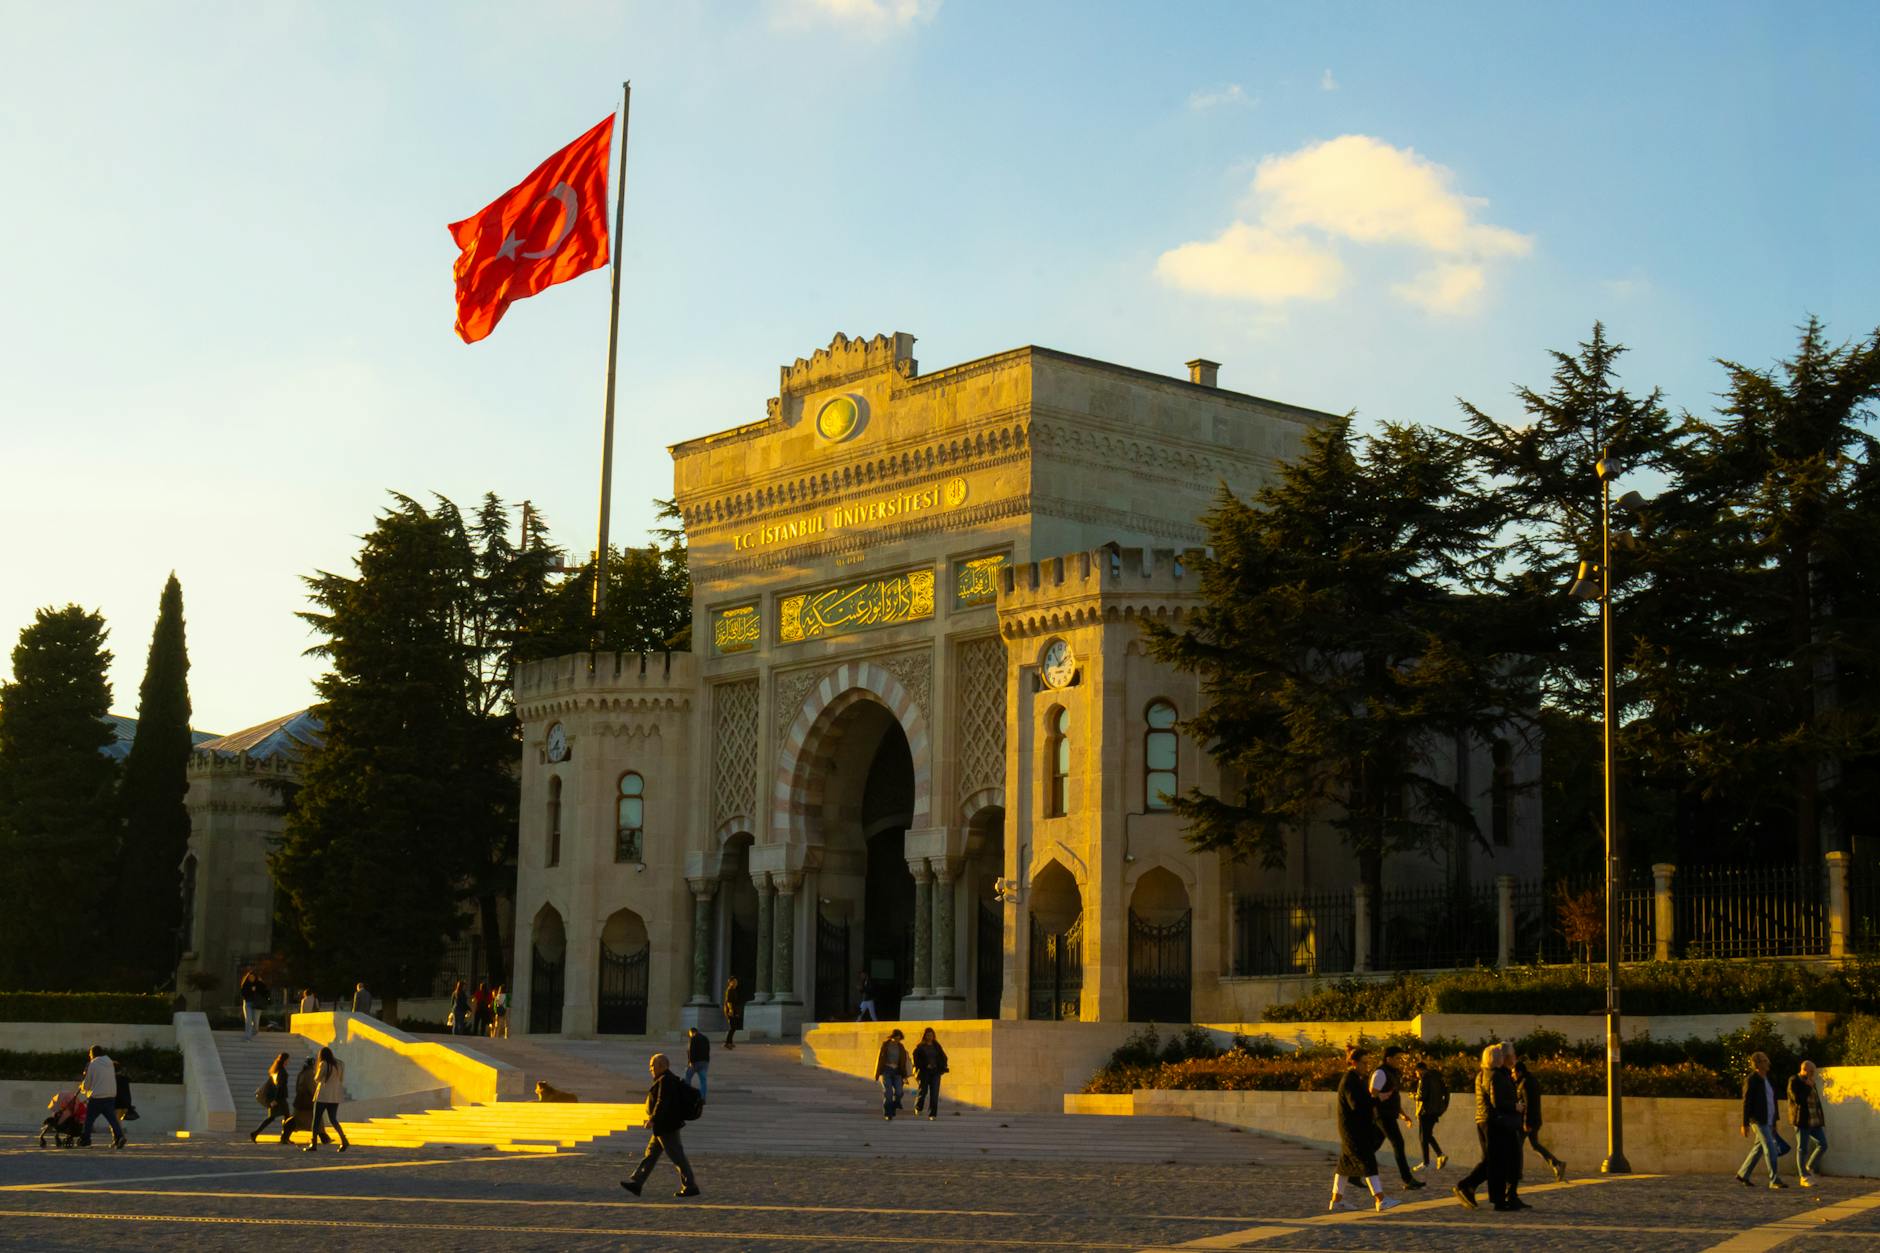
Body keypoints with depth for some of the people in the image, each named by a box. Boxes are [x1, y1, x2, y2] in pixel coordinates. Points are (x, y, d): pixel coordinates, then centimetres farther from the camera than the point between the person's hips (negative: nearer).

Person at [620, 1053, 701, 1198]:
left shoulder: (665, 1081, -18)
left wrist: (652, 1120, -21)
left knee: (677, 1157, -5)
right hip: (664, 1127, 11)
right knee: (650, 1154, 13)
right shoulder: (669, 1080, 13)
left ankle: (691, 1187, 0)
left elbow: (662, 1103, -25)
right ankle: (636, 1182, 17)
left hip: (666, 1127, -11)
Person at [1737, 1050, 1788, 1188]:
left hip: (1768, 1120, 9)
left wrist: (1774, 1122, 19)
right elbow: (1746, 1102, -13)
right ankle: (1774, 1180, -14)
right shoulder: (1751, 1080, -10)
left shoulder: (1767, 1079, 15)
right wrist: (1745, 1124, -15)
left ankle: (1742, 1174, 22)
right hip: (1758, 1120, -9)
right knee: (1770, 1148, -14)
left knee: (1759, 1148, 11)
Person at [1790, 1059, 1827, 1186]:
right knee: (1802, 1148, -3)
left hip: (1814, 1121, 7)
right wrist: (1808, 1087, -14)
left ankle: (1809, 1169, 15)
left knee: (1823, 1145, 0)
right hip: (1801, 1120, -7)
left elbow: (1816, 1101, 19)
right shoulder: (1794, 1082, -8)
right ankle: (1804, 1178, 1)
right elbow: (1798, 1099, -22)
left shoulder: (1811, 1083, 15)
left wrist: (1821, 1121, 17)